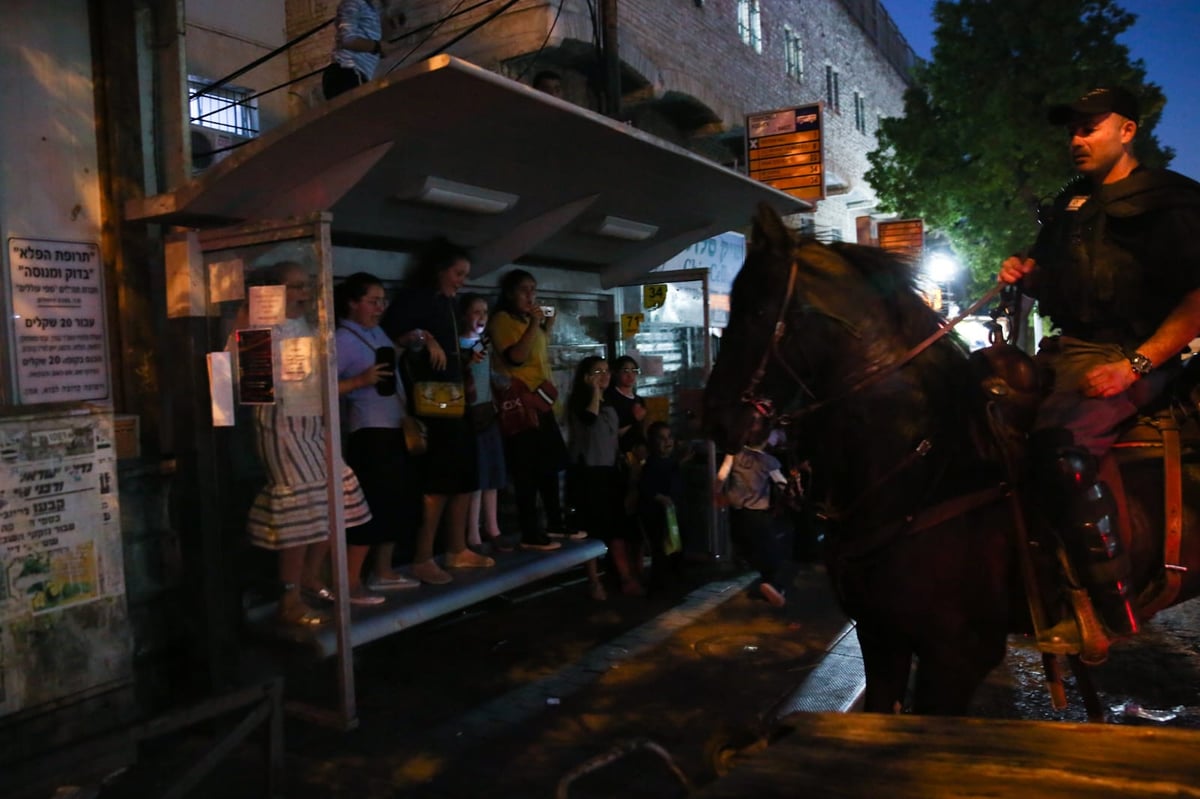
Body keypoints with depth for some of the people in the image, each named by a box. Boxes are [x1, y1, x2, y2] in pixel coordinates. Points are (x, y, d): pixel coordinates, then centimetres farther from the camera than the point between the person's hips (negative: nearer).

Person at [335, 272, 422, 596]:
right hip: (370, 433, -9)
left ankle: (383, 573, 25)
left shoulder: (377, 332, 13)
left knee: (397, 504, 13)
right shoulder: (343, 339, -13)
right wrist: (362, 380, -24)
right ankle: (350, 583, 0)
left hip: (395, 430, 9)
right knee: (373, 507, -8)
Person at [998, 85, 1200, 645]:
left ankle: (1111, 609, -22)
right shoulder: (1070, 205, 17)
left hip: (1133, 357, -8)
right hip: (1066, 350, 8)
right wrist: (1026, 276, 4)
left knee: (1060, 443, -33)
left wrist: (1134, 366, -22)